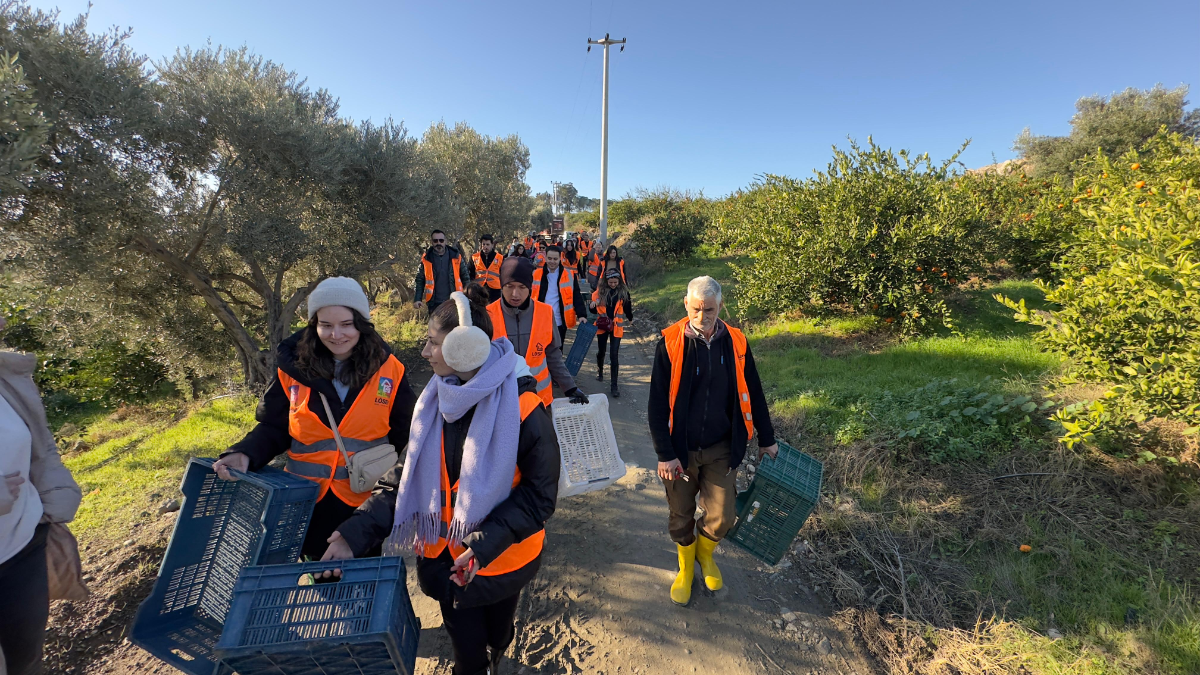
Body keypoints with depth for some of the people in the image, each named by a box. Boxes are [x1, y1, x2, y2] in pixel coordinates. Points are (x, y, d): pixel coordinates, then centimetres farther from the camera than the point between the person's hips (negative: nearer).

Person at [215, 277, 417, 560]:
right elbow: (272, 428, 3)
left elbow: (405, 437, -1)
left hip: (368, 502, -1)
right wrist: (246, 454, -15)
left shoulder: (389, 369, -8)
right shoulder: (293, 368, -6)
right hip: (308, 502, 1)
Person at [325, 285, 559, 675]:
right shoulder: (437, 400, -8)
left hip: (501, 558, -3)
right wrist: (355, 534, -16)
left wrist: (485, 544, -28)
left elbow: (540, 492, -20)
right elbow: (406, 476, -6)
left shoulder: (521, 407, -26)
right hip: (446, 556, 3)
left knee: (496, 636, 25)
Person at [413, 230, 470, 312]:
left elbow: (465, 278, 8)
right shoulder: (426, 259, 3)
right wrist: (417, 299, -8)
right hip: (434, 304, 0)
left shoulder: (456, 257, 4)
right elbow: (419, 281, 4)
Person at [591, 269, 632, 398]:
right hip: (602, 325, 2)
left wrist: (630, 317, -11)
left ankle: (614, 386, 1)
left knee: (614, 355, -5)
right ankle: (600, 370, 49)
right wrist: (593, 304, -15)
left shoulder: (624, 292, -4)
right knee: (601, 351, 18)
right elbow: (594, 310, 3)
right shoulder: (601, 291, -2)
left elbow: (627, 309, 5)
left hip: (616, 327, -2)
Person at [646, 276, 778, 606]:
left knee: (722, 518, 2)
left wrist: (766, 439, 13)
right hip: (680, 450, -1)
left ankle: (705, 552, 37)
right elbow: (658, 404, -11)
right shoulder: (670, 344, -13)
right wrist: (665, 454, -12)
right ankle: (685, 567, 43)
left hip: (721, 449, 2)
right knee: (681, 517, 13)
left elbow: (753, 394, 6)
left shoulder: (736, 342, -5)